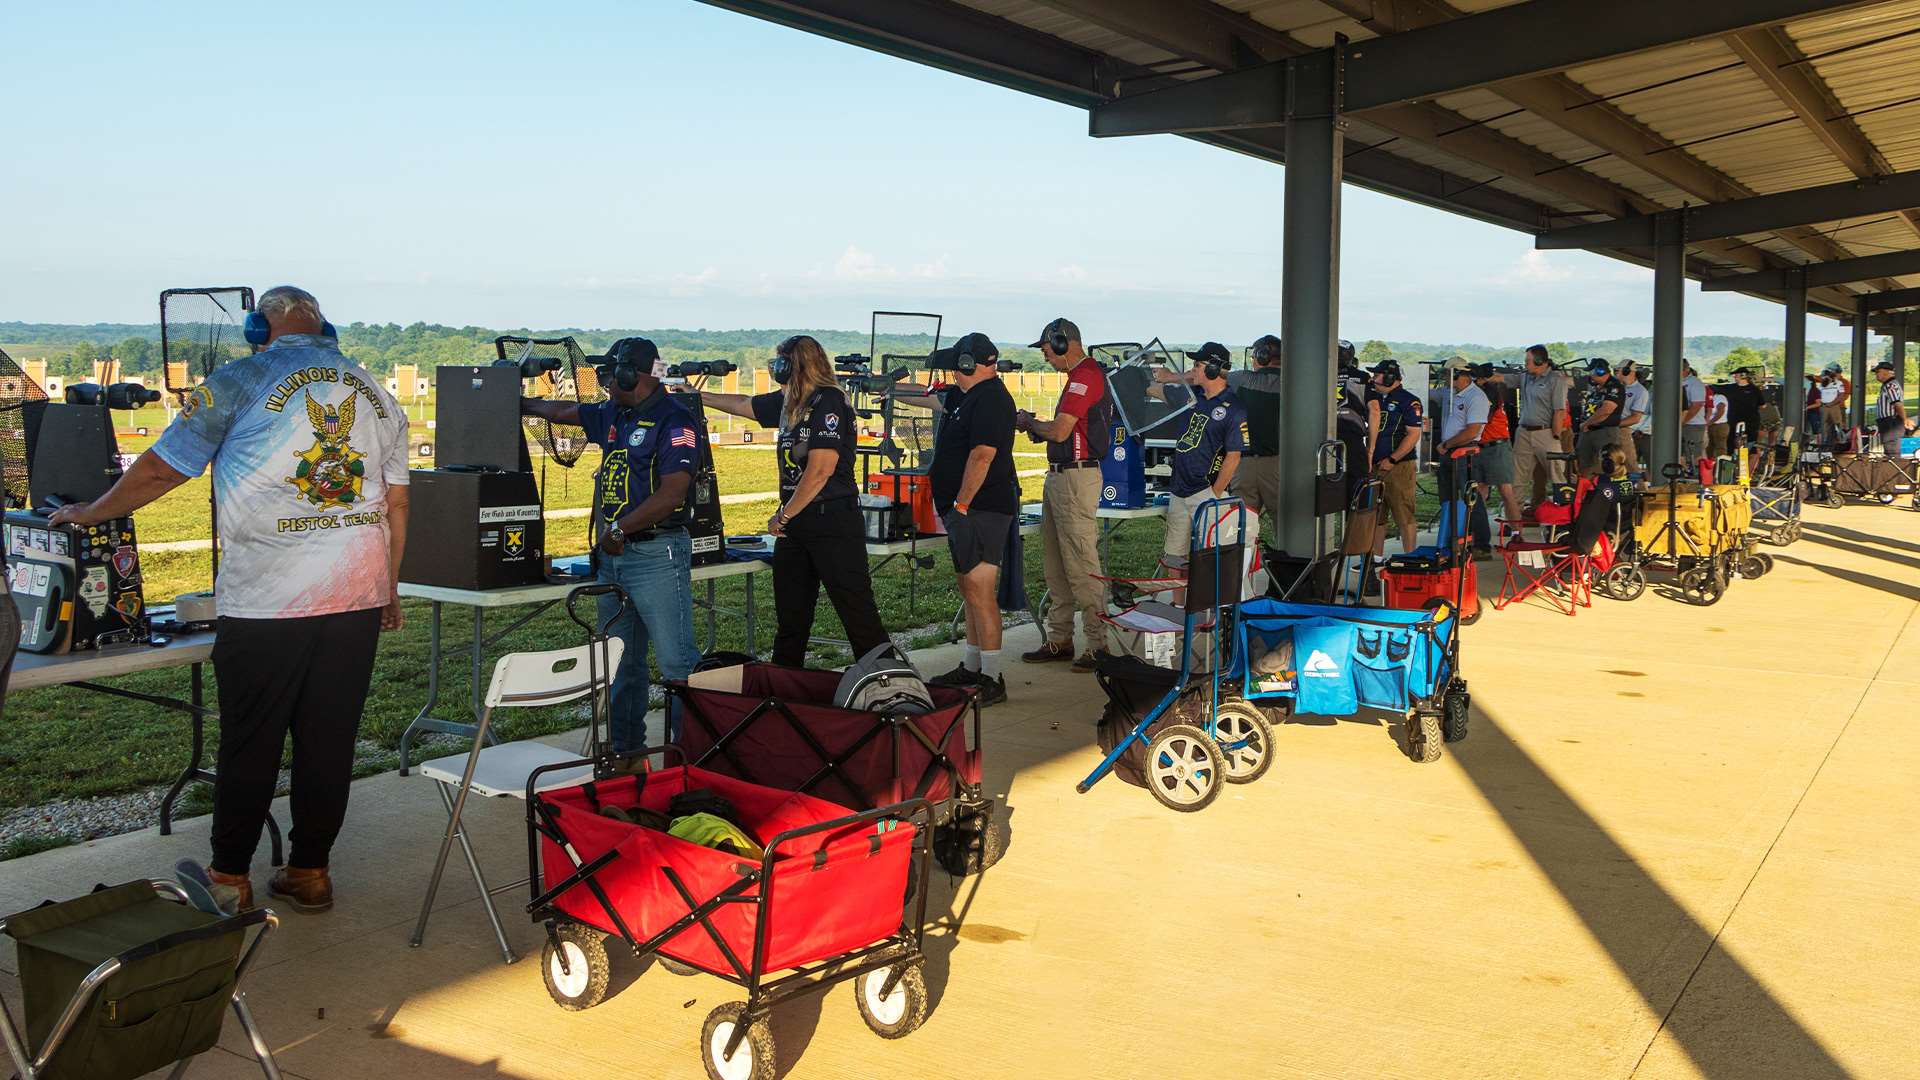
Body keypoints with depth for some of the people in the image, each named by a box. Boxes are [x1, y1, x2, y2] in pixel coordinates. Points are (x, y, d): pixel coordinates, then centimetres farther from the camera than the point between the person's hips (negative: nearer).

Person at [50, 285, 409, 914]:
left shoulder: (239, 383, -2)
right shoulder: (375, 392, 11)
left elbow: (160, 469, 2)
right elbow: (395, 504, 12)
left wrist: (89, 513, 19)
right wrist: (390, 590, 21)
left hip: (267, 603, -4)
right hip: (358, 597, 4)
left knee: (250, 744, 7)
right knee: (330, 740, 10)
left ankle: (229, 878, 18)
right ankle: (309, 872, 19)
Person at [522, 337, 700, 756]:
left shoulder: (675, 420, -11)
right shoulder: (613, 415, 15)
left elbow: (671, 495, -20)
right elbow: (564, 412, 34)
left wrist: (619, 529, -17)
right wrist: (521, 403, 42)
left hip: (656, 555, -9)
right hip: (613, 553, 9)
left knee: (676, 661, -10)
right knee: (620, 663, 13)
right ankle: (625, 752, 22)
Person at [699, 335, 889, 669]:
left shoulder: (829, 402, -14)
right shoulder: (789, 402, 12)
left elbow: (820, 471, -20)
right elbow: (743, 404, 30)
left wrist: (783, 516, -12)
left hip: (833, 524, -9)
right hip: (796, 526, 9)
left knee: (859, 615, -6)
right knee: (789, 619, 13)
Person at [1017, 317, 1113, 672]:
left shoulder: (1086, 376, -15)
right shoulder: (1079, 376, 18)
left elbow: (1059, 431, -19)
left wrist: (1029, 422, -2)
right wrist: (1036, 426, 9)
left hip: (1076, 479, -11)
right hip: (1059, 477, 11)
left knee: (1081, 563, -8)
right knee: (1056, 563, 14)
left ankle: (1099, 643, -3)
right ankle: (1059, 639, 21)